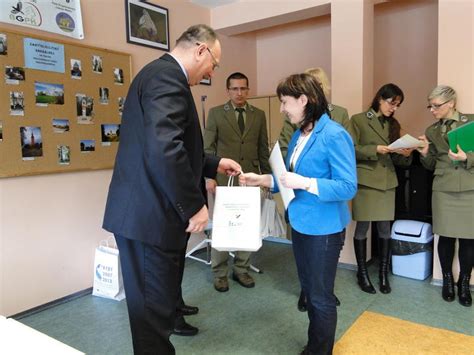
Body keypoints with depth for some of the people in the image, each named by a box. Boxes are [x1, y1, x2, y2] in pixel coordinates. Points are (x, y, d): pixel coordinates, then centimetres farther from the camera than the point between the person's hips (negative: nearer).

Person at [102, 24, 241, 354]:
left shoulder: (160, 73, 18)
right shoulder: (168, 76, -15)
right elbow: (165, 149, -28)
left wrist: (214, 164, 20)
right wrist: (194, 206, -19)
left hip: (146, 211, 10)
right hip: (150, 214, -10)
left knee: (158, 298, 22)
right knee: (154, 305, 4)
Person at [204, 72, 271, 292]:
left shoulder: (258, 115, 10)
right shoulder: (216, 113, 3)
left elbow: (263, 149, 11)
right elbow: (208, 148, -1)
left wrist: (268, 176, 10)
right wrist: (209, 177, -8)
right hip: (224, 178, -2)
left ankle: (241, 270, 22)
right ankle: (220, 273, 17)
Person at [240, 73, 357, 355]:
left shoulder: (334, 135, -19)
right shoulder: (299, 134, 6)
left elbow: (348, 187, -22)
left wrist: (304, 183, -29)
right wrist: (261, 180, 1)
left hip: (324, 228, -8)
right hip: (300, 224, 8)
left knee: (321, 296, 9)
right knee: (309, 290, 22)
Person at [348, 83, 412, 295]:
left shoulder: (393, 125, 15)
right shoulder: (358, 120, -2)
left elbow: (396, 159, 15)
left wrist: (406, 154, -6)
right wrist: (375, 149, -19)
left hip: (387, 182, 5)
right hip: (365, 181, -5)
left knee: (384, 229, 7)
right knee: (362, 228, 3)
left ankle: (384, 274, 20)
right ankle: (362, 273, 18)